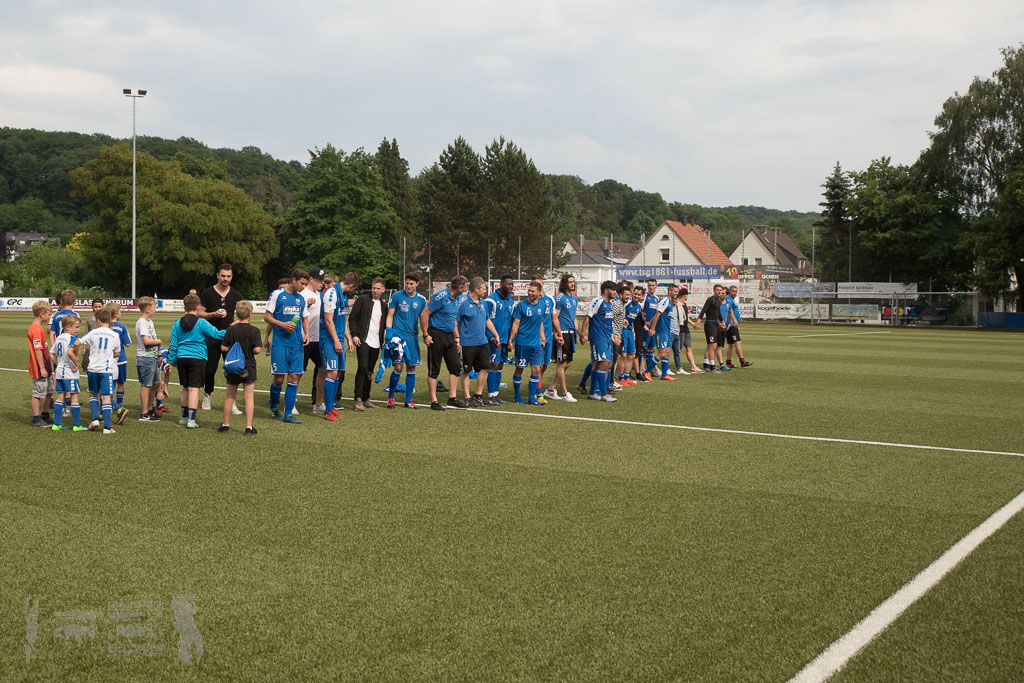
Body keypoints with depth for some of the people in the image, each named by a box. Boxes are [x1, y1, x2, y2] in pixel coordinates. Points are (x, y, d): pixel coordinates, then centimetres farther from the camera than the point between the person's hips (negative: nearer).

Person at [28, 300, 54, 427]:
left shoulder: (40, 328, 12)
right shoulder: (36, 330, -19)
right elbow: (37, 350, -22)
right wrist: (42, 368, -20)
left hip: (45, 367, 10)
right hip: (39, 369, -10)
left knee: (48, 392, 17)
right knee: (38, 393, 0)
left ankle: (45, 416, 29)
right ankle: (36, 419, 9)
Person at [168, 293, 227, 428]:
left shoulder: (177, 324, 8)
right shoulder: (201, 323, -6)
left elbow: (173, 345, 9)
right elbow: (216, 334, -8)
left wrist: (171, 360, 16)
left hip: (181, 358, 5)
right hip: (197, 358, -5)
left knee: (185, 388, 17)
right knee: (194, 388, -6)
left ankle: (184, 417, 26)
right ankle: (191, 420, -9)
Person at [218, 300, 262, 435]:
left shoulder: (231, 330, -1)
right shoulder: (254, 330, -10)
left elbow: (223, 347, -3)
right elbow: (257, 349, -16)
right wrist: (258, 350, 5)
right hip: (248, 367, -3)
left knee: (230, 396, 14)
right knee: (249, 397, 2)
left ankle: (226, 424, 22)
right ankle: (249, 427, -1)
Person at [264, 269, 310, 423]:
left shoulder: (301, 298, 14)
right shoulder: (277, 294, -2)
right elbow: (267, 317, -1)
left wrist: (306, 334, 5)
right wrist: (283, 324, -15)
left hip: (297, 344, 5)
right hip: (280, 342, -5)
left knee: (294, 378, 0)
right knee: (279, 378, -5)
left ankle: (288, 414, 6)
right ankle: (274, 407, 21)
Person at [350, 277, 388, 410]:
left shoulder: (383, 305, 17)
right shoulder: (362, 300, 0)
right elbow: (352, 318, -3)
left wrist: (383, 341, 14)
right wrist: (354, 335, -12)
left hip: (376, 343, 5)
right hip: (363, 340, -5)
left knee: (369, 371, 9)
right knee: (362, 368, -13)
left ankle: (366, 398, 17)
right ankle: (358, 400, -11)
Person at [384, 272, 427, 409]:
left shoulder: (421, 299, 8)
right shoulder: (396, 296, 0)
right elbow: (390, 316, 3)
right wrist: (389, 332, -10)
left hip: (413, 336, 3)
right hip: (398, 335, -3)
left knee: (411, 368, 4)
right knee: (398, 367, -10)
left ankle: (408, 400, 13)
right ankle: (391, 396, 8)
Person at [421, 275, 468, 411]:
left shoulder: (459, 299, 9)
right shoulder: (441, 297, -16)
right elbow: (424, 314, -15)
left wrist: (456, 337, 15)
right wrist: (426, 335, -16)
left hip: (449, 336, 8)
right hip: (436, 335, -8)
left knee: (456, 366, 5)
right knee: (434, 369, 0)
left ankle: (452, 398, 13)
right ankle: (434, 401, 5)